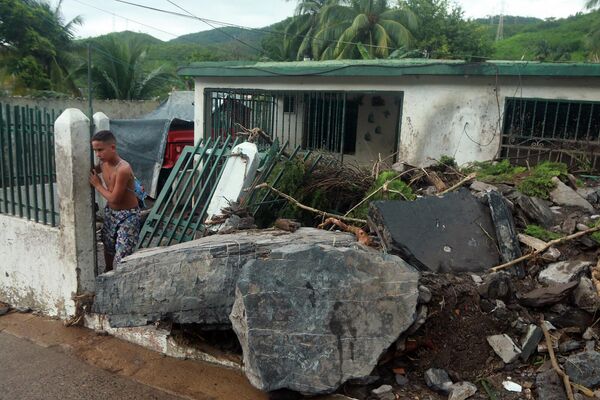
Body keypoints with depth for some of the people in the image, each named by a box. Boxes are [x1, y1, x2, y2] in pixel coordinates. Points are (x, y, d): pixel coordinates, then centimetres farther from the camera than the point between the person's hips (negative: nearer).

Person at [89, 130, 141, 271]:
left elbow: (114, 198, -24)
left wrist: (97, 185, -12)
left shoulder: (123, 169, -29)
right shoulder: (103, 163, -4)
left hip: (127, 215, -8)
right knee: (108, 246, 25)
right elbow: (91, 172, 20)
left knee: (121, 256, -10)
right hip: (110, 212, 8)